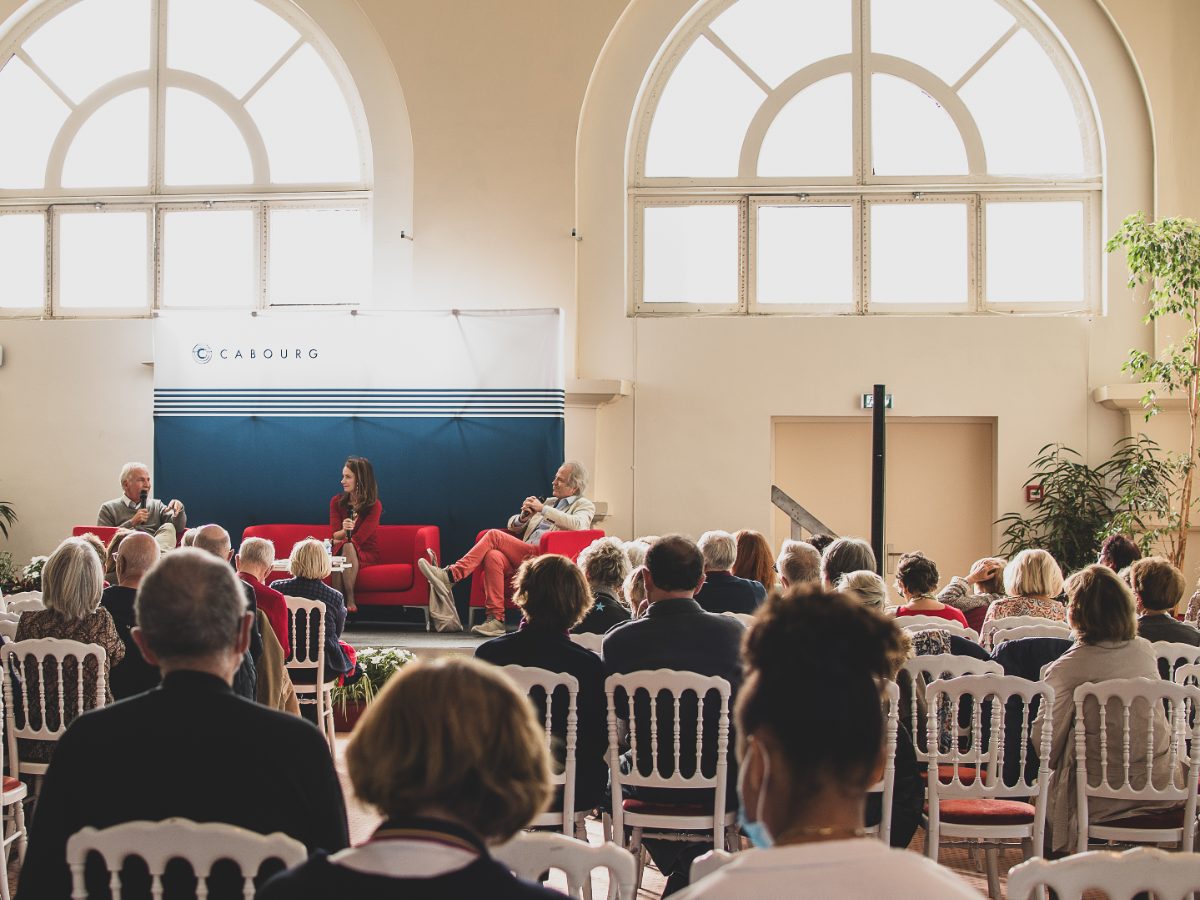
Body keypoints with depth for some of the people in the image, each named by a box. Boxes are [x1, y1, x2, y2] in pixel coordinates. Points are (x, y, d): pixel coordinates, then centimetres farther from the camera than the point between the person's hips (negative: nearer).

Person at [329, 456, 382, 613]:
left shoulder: (374, 506, -9)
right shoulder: (337, 502, 3)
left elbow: (358, 539, -13)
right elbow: (333, 536, -4)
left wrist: (339, 540, -3)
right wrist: (344, 531, -26)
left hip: (366, 554, -2)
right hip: (341, 552, 2)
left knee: (347, 547, -36)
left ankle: (349, 601, -32)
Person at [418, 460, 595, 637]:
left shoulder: (585, 506, 13)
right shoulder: (550, 502, 32)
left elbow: (578, 525, -13)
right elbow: (513, 526, 29)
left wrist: (543, 509, -9)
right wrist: (523, 517, 5)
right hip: (524, 555, 6)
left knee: (494, 535, -21)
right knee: (493, 556, -28)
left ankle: (450, 576, -23)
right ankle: (496, 620, -30)